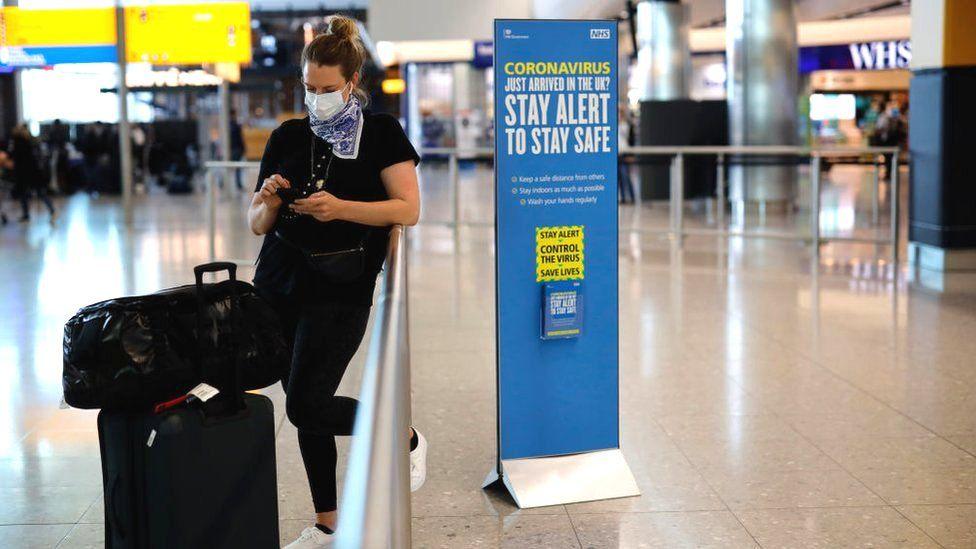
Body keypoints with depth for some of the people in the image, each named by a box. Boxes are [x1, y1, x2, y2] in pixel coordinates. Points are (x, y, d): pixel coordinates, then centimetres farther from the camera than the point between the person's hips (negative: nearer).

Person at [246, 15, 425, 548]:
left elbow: (408, 209, -11)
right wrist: (269, 202, -12)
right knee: (307, 408, 7)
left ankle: (406, 438, 13)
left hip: (340, 289, -4)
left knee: (306, 405, -12)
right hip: (280, 283, 5)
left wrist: (341, 208, -22)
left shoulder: (381, 131, -1)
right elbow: (257, 223, 11)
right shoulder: (287, 136, 9)